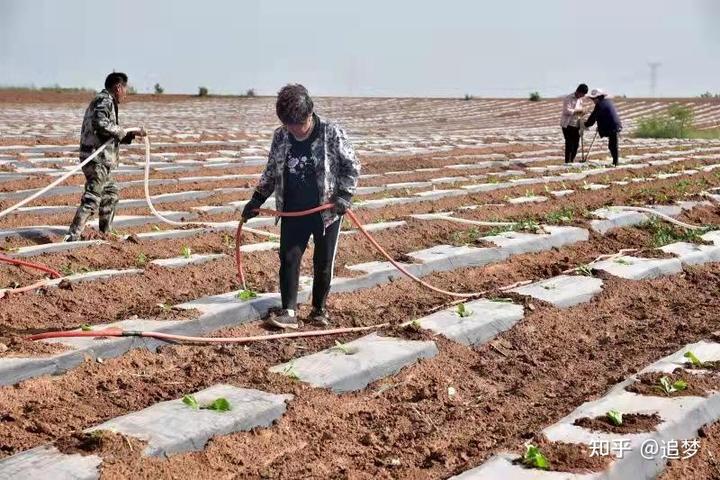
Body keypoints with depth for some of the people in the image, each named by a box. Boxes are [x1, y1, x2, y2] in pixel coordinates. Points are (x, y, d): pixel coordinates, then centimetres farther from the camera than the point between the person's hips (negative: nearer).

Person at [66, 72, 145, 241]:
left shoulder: (106, 102, 23)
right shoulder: (105, 101, -9)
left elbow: (111, 134, 24)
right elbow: (100, 123, -27)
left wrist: (131, 135, 14)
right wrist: (124, 132, -17)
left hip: (101, 159, 11)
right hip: (97, 158, -11)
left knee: (111, 193, 22)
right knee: (92, 199, -14)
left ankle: (106, 232, 33)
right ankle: (72, 237, -17)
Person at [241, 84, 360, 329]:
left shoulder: (332, 134, -11)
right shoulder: (280, 137, 0)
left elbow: (352, 167, -4)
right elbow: (271, 172, 13)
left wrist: (344, 195, -16)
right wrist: (257, 199, 7)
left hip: (327, 211, -3)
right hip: (293, 212, 3)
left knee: (323, 263, 6)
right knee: (289, 259, -5)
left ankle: (319, 309, 23)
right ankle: (289, 312, -2)